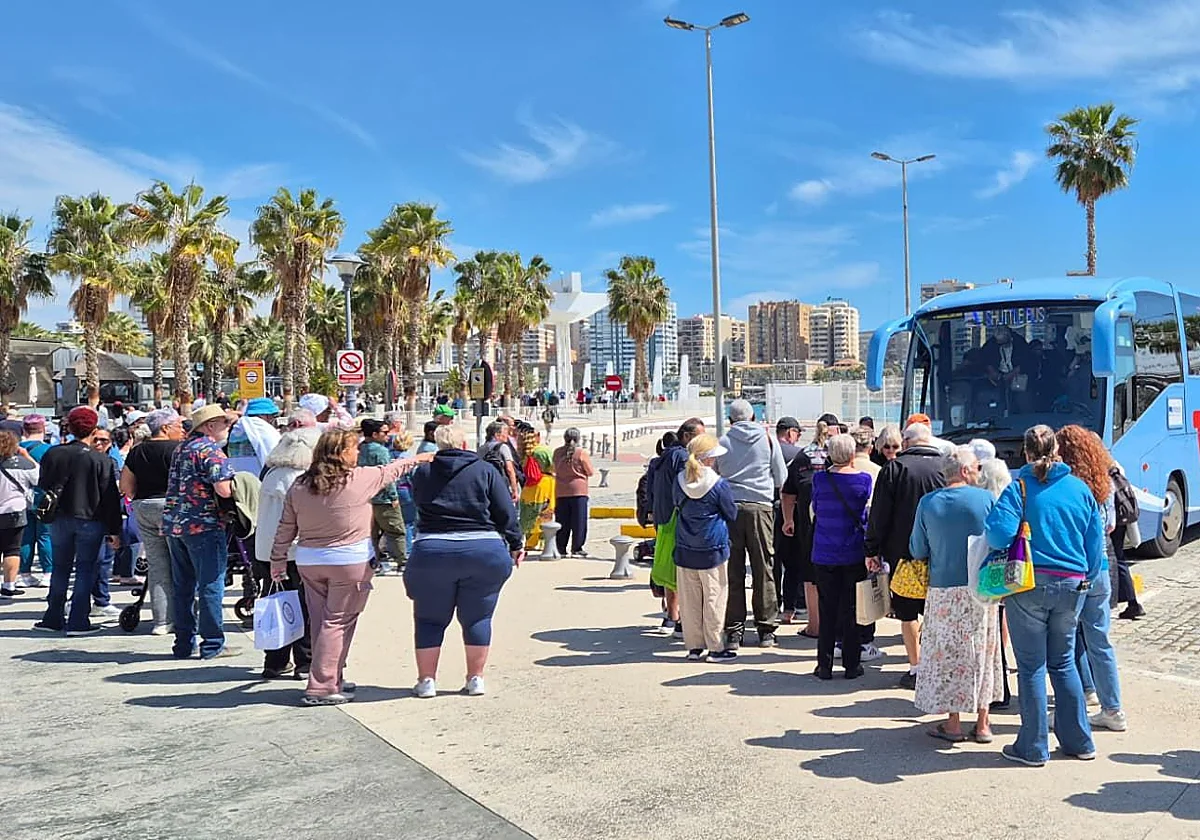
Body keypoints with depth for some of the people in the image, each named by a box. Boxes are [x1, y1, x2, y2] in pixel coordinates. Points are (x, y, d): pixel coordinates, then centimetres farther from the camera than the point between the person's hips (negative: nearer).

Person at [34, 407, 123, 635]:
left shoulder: (53, 454, -1)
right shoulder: (102, 460, -11)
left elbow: (43, 487, 6)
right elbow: (110, 498, -9)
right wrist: (114, 530, -4)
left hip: (60, 519, 4)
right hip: (90, 520, -4)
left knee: (60, 568, 16)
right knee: (85, 570, 3)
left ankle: (53, 618, 22)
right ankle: (78, 622, 2)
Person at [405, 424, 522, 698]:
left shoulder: (423, 473, 6)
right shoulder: (485, 470, 2)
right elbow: (506, 513, 0)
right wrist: (515, 544, 9)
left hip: (432, 551, 0)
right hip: (484, 552, 0)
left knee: (430, 618, 13)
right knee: (477, 617, 13)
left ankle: (426, 680, 16)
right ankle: (475, 678, 17)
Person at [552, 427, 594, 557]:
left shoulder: (557, 452, 2)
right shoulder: (581, 453, -9)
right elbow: (591, 472, -1)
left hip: (561, 492, 3)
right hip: (578, 492, -3)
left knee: (562, 522, 9)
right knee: (579, 522, 3)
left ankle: (560, 548, 13)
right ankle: (577, 549, 3)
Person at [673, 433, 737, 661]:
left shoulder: (680, 481, -1)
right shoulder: (719, 484, -13)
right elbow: (732, 515, -3)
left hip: (685, 550, 4)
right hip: (712, 549, -4)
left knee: (689, 599, 10)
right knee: (714, 597, 4)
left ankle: (693, 646, 17)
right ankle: (715, 647, 9)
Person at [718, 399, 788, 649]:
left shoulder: (722, 442, 5)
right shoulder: (767, 440, 6)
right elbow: (781, 479, 11)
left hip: (730, 508, 0)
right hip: (760, 506, 0)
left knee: (733, 571, 3)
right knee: (763, 570, 6)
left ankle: (734, 631, 5)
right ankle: (766, 630, 10)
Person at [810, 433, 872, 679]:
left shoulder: (819, 478, -6)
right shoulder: (863, 479, -7)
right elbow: (866, 513, 4)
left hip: (824, 554, 0)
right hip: (854, 554, 0)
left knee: (827, 610, 8)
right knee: (852, 610, 8)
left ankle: (825, 666, 12)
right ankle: (851, 665, 14)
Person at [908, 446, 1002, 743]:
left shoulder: (927, 503, -5)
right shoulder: (986, 498, -6)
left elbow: (917, 551, -1)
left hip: (943, 589, 0)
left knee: (948, 653, 8)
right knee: (983, 651, 12)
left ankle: (953, 723, 13)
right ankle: (982, 723, 18)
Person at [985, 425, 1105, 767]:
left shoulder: (1019, 487, -8)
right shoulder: (1080, 489, 5)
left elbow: (999, 534, -20)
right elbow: (1096, 545, 8)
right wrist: (1084, 579, 19)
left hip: (1028, 584, -4)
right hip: (1071, 586, 4)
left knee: (1031, 666, 5)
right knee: (1063, 662, 18)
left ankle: (1034, 747, 13)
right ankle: (1079, 741, 25)